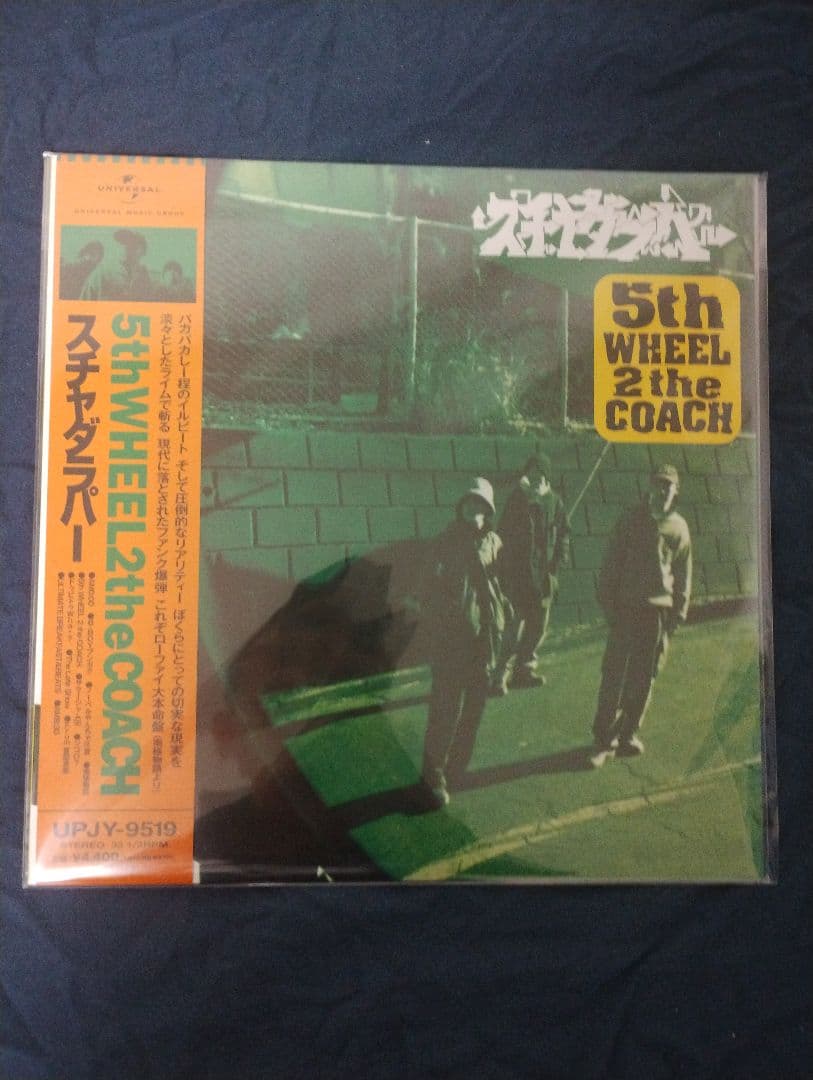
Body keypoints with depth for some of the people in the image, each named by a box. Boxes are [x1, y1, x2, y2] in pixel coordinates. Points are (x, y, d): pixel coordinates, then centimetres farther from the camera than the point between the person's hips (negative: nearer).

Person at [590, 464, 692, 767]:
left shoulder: (678, 527, 6)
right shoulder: (631, 519, 0)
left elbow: (683, 573, 11)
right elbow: (611, 563, 0)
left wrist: (678, 613, 6)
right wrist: (608, 603, -5)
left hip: (659, 610, 2)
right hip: (626, 608, -2)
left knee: (643, 678, 9)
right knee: (614, 676, -2)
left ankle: (629, 734, 24)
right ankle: (604, 739, 5)